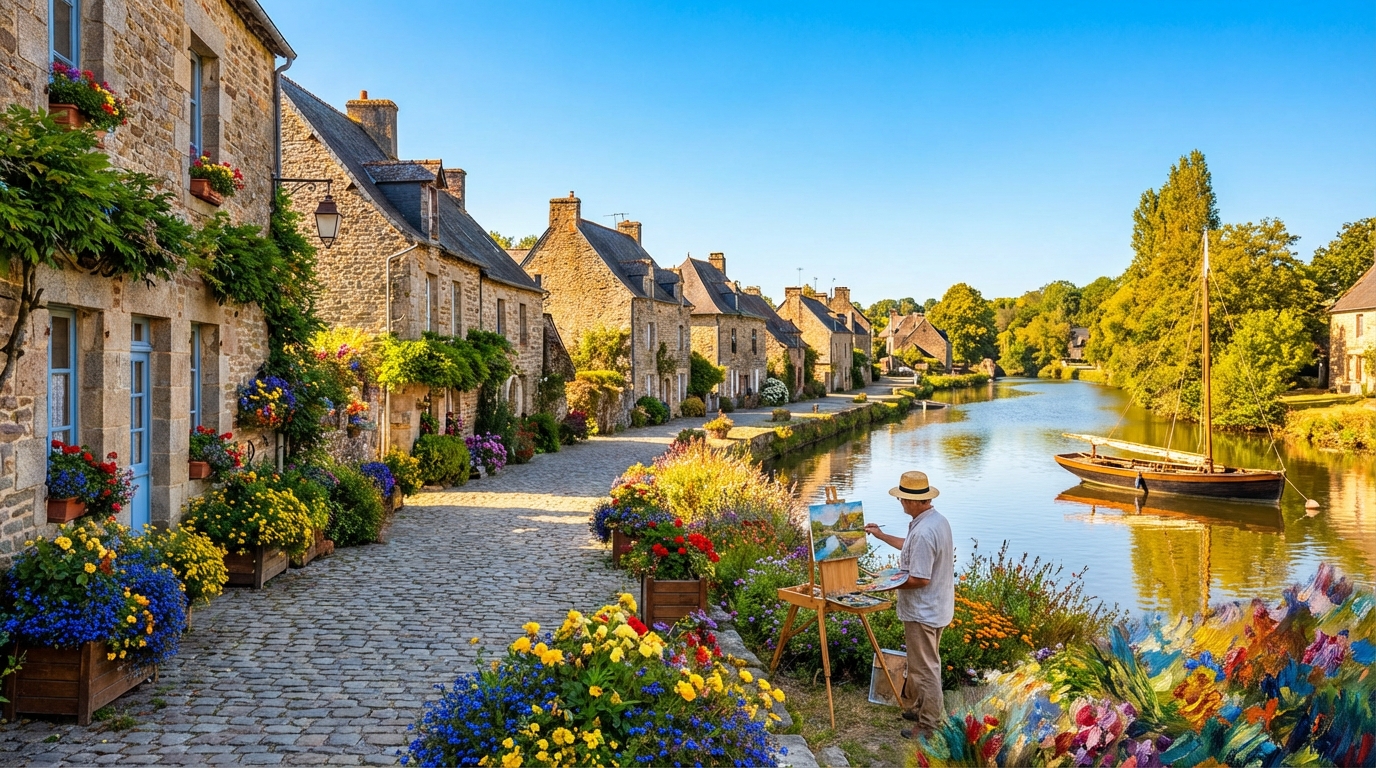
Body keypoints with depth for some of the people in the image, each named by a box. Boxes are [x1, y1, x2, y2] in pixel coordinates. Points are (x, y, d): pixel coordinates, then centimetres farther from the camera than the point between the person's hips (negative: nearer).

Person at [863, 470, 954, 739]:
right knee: (924, 663, 24)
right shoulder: (938, 520, 3)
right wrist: (882, 536, 27)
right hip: (936, 607, 10)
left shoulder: (922, 532, -30)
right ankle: (921, 708, 39)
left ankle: (930, 724, 14)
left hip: (922, 611, -10)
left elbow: (920, 579, -28)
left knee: (924, 667, 3)